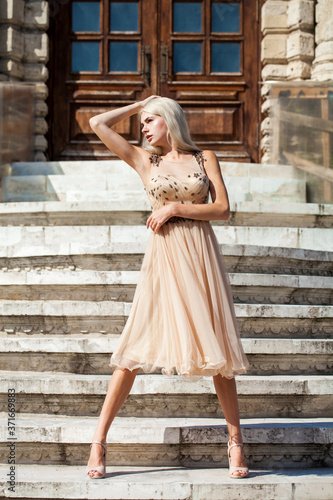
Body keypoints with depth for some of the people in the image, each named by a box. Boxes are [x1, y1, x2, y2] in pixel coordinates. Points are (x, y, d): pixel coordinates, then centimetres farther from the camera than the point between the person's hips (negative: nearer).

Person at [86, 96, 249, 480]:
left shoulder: (205, 158, 11)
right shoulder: (145, 160, 12)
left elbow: (223, 210, 2)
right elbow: (98, 124, 7)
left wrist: (175, 207, -5)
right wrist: (138, 105, 17)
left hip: (202, 257, 0)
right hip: (164, 257, 0)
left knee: (216, 348, 0)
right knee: (136, 347, -5)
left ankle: (236, 441, 9)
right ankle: (99, 441, 0)